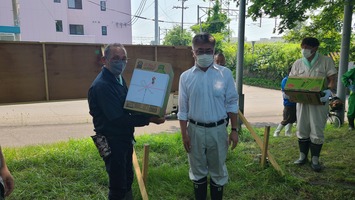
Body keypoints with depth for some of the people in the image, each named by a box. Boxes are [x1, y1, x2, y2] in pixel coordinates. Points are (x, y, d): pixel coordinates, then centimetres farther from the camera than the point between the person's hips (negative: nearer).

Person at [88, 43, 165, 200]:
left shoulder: (118, 78, 5)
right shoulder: (102, 85, -24)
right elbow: (118, 118, -27)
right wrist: (148, 119, -25)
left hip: (125, 137, 9)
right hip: (112, 141, -9)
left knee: (127, 179, 24)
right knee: (118, 185, 6)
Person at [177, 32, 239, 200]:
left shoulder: (225, 74, -5)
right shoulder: (186, 77, -3)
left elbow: (232, 104, 0)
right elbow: (183, 109, 0)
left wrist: (234, 130, -1)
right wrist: (184, 134, -1)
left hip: (218, 129, 0)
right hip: (195, 129, 1)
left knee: (218, 170, 16)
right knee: (197, 170, 17)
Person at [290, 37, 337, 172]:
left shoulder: (326, 61, -1)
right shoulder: (298, 63, 8)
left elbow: (332, 79, -5)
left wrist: (329, 90, -24)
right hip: (302, 101, 3)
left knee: (317, 131, 0)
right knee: (302, 129, 9)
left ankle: (315, 160, 12)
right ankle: (303, 156, 23)